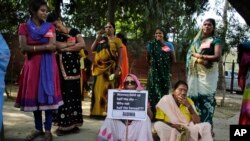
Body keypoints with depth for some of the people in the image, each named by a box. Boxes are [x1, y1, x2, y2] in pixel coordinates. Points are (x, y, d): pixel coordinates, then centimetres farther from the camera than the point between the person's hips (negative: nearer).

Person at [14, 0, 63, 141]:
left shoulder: (50, 27, 6)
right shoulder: (24, 27, 3)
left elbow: (53, 47, -6)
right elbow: (24, 48, -9)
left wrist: (34, 47, -12)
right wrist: (44, 46, -13)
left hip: (48, 65, 0)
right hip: (32, 65, 1)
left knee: (48, 95, -2)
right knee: (34, 96, 4)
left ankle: (48, 129, 5)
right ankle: (38, 128, 16)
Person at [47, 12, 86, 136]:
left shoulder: (73, 31, 9)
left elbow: (82, 44, -7)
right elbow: (57, 46, -11)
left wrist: (65, 48, -6)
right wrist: (72, 43, -4)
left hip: (73, 66, 0)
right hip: (60, 67, 1)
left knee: (73, 93, 0)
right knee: (62, 94, -3)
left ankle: (73, 123, 6)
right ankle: (62, 124, 2)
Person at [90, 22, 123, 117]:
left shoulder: (117, 40, 4)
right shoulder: (101, 40, 17)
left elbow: (120, 55, -3)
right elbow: (92, 49, 2)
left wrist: (118, 69, -14)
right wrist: (98, 37, -2)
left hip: (110, 68, -4)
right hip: (100, 68, 4)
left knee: (109, 89, -5)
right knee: (99, 89, 5)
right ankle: (99, 111, 12)